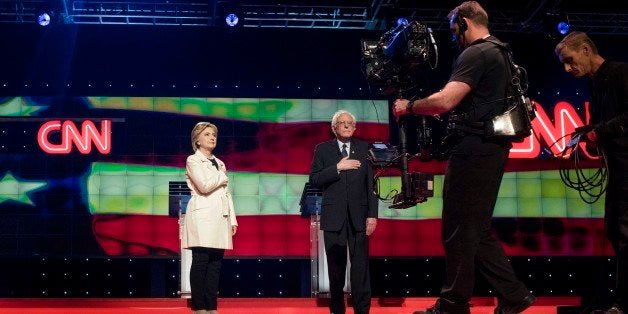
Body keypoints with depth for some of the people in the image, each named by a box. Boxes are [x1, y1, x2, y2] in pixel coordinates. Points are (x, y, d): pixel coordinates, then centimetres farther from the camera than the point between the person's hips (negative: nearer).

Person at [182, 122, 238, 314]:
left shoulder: (219, 163, 22)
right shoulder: (193, 161, 0)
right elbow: (205, 186, -15)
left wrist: (232, 219, 13)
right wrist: (223, 176, 0)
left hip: (220, 216, 7)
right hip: (203, 216, -7)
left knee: (216, 262, 3)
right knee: (200, 261, -7)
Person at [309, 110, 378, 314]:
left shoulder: (364, 149, 9)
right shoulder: (323, 149, 8)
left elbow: (371, 183, 5)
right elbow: (314, 180, -1)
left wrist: (372, 214, -2)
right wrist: (337, 168, -12)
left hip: (358, 216, 0)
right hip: (333, 216, 0)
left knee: (360, 266, -4)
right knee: (336, 267, 5)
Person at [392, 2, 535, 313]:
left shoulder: (475, 54, -13)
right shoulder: (499, 53, 20)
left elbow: (444, 101, -22)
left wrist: (408, 106, -7)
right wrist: (441, 109, 23)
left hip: (473, 151, -10)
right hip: (492, 150, 10)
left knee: (458, 232, -3)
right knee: (478, 231, 15)